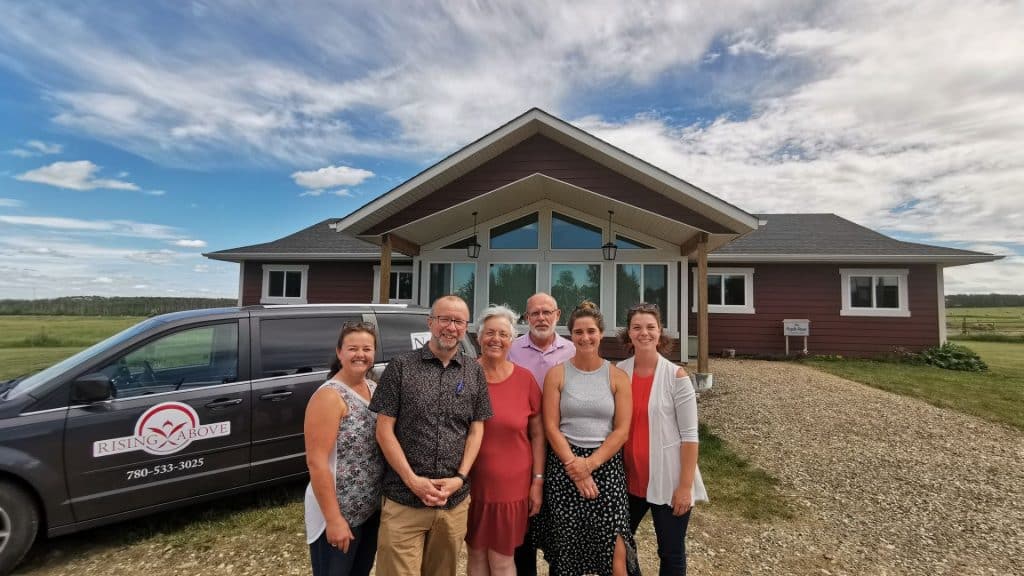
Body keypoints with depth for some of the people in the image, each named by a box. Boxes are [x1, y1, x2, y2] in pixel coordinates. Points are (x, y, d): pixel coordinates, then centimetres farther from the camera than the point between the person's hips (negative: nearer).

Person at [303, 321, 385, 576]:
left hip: (373, 508, 7)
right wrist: (333, 519, -20)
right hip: (339, 513, -7)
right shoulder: (329, 395, -18)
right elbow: (316, 462, -20)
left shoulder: (375, 389, 3)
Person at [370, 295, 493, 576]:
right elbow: (384, 429, -5)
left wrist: (459, 478, -6)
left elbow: (476, 429, 6)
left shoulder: (475, 372, 4)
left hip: (455, 501, 3)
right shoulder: (401, 366, -4)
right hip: (404, 499, -2)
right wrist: (413, 480, -11)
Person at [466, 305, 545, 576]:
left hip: (511, 484, 0)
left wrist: (538, 481, 0)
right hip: (471, 482, 1)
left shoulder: (525, 379, -5)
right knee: (477, 554, 15)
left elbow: (537, 434, 2)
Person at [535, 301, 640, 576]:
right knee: (566, 551, 7)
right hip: (563, 466, 0)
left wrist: (589, 464, -12)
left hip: (606, 465, 0)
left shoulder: (617, 377, 2)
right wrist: (575, 466, -11)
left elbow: (622, 430, -3)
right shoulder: (557, 374, 0)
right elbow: (551, 427, -4)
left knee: (615, 551, -5)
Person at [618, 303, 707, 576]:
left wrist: (686, 486, -11)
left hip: (667, 480, -3)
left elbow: (689, 435, -10)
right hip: (629, 478, 3)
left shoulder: (676, 376, -13)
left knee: (671, 553, 14)